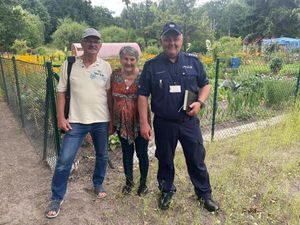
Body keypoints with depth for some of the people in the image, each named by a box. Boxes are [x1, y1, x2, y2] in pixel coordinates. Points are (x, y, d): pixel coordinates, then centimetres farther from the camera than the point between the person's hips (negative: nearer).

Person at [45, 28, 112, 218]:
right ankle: (57, 198, 20)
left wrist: (112, 118, 6)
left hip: (101, 121, 2)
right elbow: (61, 92, 1)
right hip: (76, 121, -1)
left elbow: (109, 94, 5)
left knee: (102, 156, 16)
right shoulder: (69, 65, -2)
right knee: (64, 161, -1)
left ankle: (98, 183, 42)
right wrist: (61, 118, -5)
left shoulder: (106, 67, 1)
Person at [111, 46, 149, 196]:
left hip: (140, 122, -2)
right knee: (127, 152, 17)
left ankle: (143, 182, 33)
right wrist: (111, 121, 6)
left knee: (142, 153, 12)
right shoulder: (115, 75, -2)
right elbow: (111, 99, 5)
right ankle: (129, 181, 37)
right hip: (122, 122, 2)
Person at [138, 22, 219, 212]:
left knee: (197, 159, 12)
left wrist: (200, 102, -10)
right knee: (165, 160, 15)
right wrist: (144, 122, -7)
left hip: (189, 122, 1)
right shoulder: (151, 66, -3)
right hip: (164, 123, 0)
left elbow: (205, 85, 10)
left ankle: (205, 194, 34)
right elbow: (143, 95, -2)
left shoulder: (193, 62, 2)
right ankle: (167, 191, 38)